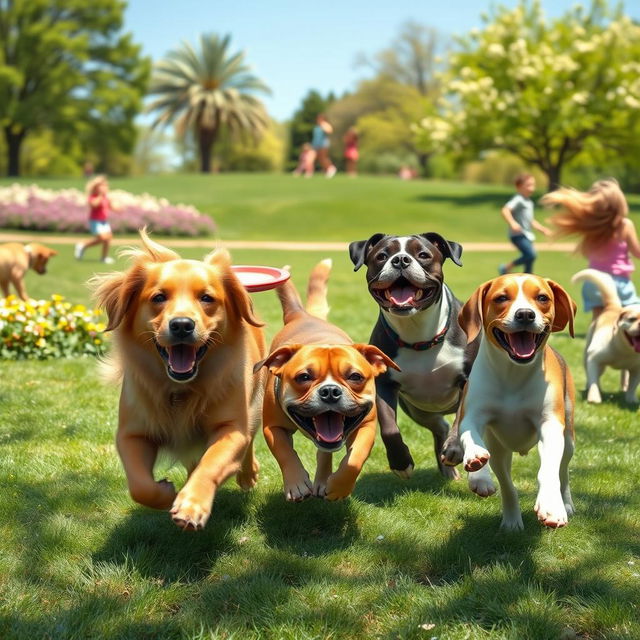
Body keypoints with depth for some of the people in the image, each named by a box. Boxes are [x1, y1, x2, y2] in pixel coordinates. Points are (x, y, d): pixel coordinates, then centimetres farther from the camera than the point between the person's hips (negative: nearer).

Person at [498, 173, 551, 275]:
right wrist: (512, 223, -39)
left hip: (527, 235, 9)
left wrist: (542, 229, 26)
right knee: (531, 255, -23)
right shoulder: (518, 200, -10)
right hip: (518, 235, -9)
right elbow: (505, 210, -26)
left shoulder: (529, 202, 19)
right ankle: (506, 267, -10)